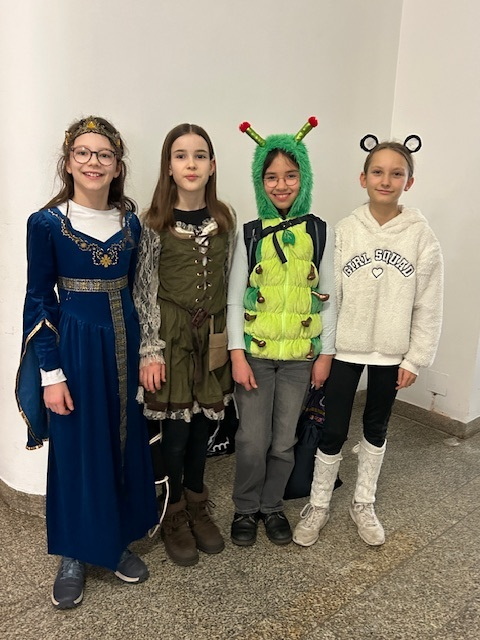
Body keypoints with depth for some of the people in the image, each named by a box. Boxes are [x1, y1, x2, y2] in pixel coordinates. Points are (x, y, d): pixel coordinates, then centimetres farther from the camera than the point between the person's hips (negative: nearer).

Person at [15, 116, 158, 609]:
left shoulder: (130, 221, 5)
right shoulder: (47, 223, -6)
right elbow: (38, 302, -6)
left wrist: (143, 351, 9)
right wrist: (51, 374, -10)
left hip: (123, 345, 4)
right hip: (74, 347, -4)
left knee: (125, 443, 12)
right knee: (76, 449, 7)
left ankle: (118, 541, 34)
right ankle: (74, 556, 29)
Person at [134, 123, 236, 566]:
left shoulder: (224, 218, 4)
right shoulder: (155, 222, -6)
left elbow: (229, 281, 8)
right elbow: (144, 290, -5)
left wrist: (232, 338, 7)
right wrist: (150, 350, -9)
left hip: (213, 336, 3)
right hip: (171, 334, -3)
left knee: (203, 423, 12)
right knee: (176, 427, 4)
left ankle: (197, 506, 34)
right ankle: (174, 515, 28)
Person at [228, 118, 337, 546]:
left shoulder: (319, 232, 1)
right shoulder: (251, 233, -1)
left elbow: (328, 297, 4)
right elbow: (234, 298, -2)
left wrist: (326, 352, 2)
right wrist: (237, 355, -8)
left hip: (300, 354, 1)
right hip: (255, 352, -1)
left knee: (284, 440, 12)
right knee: (253, 440, 4)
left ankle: (272, 506, 34)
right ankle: (246, 508, 28)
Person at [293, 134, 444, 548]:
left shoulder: (421, 236, -4)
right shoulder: (345, 231, -4)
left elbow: (429, 305, -2)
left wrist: (415, 358, -3)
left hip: (391, 352, 1)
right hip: (345, 348, 0)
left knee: (376, 428, 16)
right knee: (333, 431, 5)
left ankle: (364, 505, 36)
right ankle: (318, 506, 26)